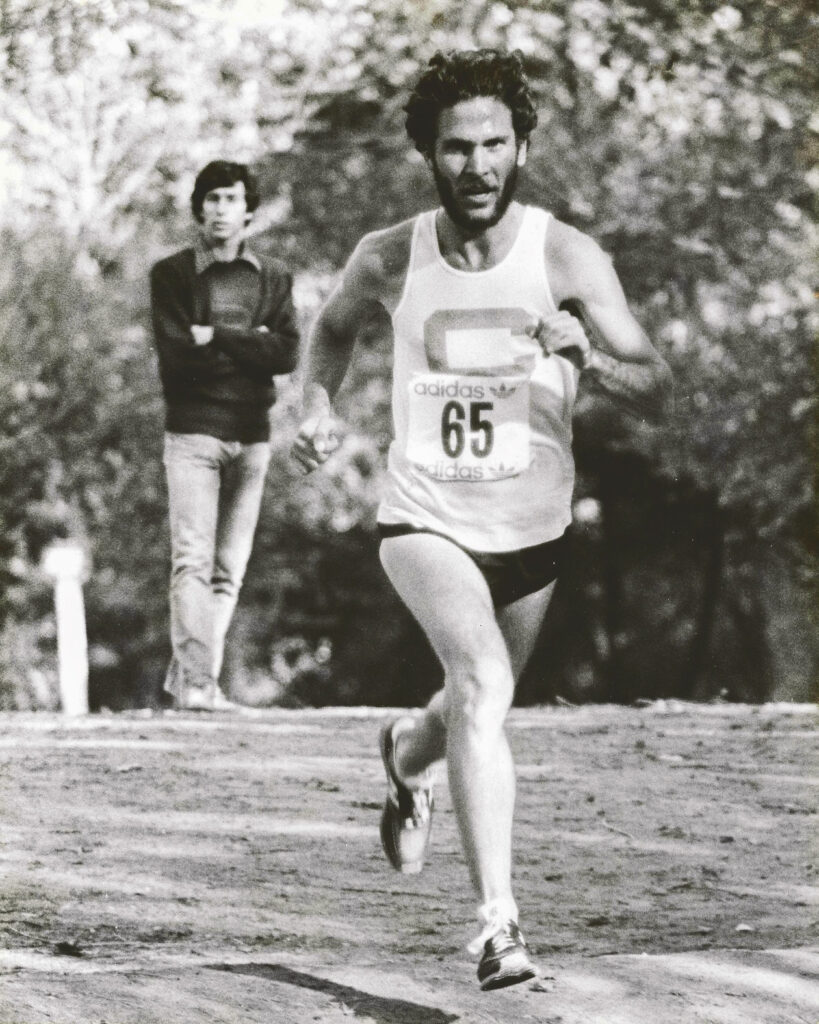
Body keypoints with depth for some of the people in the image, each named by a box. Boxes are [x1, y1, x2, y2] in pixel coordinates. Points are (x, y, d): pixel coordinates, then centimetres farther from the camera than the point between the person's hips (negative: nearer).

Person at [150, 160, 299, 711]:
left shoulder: (273, 279, 13)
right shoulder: (172, 274, 5)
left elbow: (288, 354, -1)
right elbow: (176, 353, -8)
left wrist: (216, 337, -8)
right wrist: (249, 345, -6)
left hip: (252, 434, 4)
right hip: (193, 432, -4)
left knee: (231, 568, 2)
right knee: (193, 560, -12)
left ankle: (188, 677, 6)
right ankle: (196, 679, -15)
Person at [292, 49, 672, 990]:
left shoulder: (566, 259, -14)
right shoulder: (389, 261, -9)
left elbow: (658, 393, -17)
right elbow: (333, 326, 15)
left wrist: (589, 357, -36)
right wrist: (318, 408, -3)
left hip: (532, 531, 2)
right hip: (426, 522, -2)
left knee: (477, 706, 22)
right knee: (482, 683, -28)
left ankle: (406, 755, 61)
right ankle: (497, 921, -32)